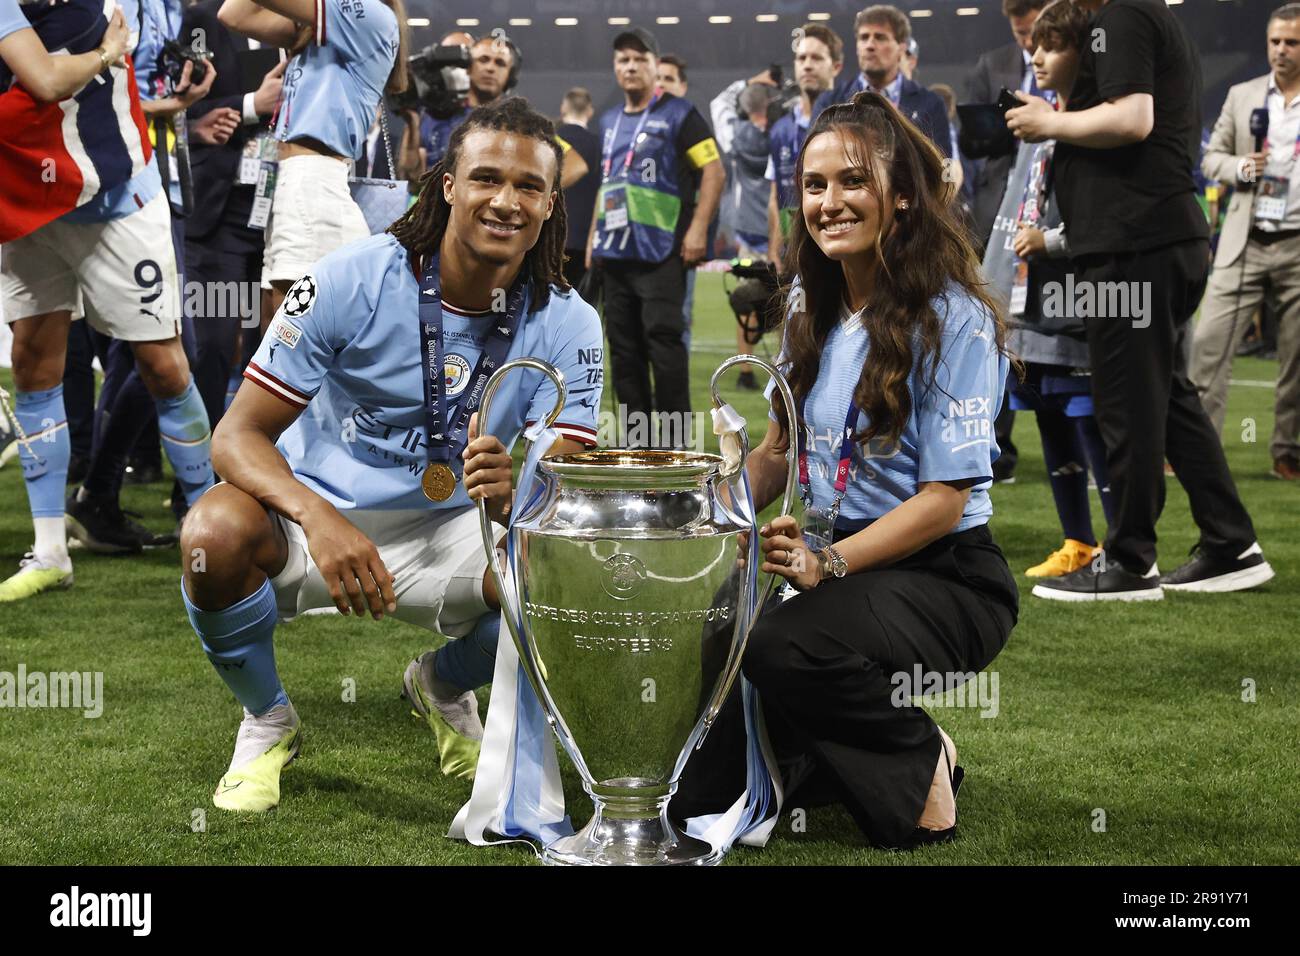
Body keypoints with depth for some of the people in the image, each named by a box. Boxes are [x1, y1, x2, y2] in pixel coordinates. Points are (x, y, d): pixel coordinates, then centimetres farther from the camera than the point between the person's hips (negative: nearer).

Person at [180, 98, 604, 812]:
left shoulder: (567, 326, -8)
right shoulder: (352, 281, -15)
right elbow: (240, 433, -16)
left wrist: (510, 492, -42)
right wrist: (319, 518, -37)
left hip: (450, 536, 2)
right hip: (316, 518, -2)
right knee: (217, 530, -34)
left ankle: (445, 688, 11)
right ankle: (266, 723, 0)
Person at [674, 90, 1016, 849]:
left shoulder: (954, 317, -14)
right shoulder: (813, 308, 8)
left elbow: (945, 499, -17)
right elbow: (780, 449, 15)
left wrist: (829, 560, -30)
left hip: (946, 580, -7)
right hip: (841, 570, 7)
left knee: (784, 645, -38)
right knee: (695, 788, -7)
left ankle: (918, 766, -11)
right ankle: (848, 754, 18)